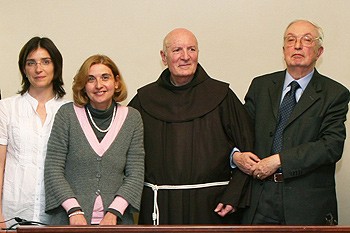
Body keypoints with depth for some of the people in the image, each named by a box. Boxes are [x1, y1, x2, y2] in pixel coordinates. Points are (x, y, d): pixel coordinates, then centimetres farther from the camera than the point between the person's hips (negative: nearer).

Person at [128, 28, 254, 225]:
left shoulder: (221, 96, 3)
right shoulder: (146, 99, 7)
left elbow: (247, 148, 1)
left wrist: (233, 197, -7)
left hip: (211, 205, -1)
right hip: (160, 207, 1)